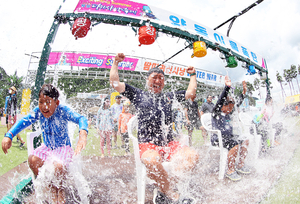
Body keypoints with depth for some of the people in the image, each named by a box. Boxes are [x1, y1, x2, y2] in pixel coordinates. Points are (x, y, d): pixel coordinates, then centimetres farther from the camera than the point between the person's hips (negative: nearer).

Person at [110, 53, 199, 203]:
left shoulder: (169, 97, 20)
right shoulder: (139, 95, 11)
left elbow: (190, 93, 25)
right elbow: (115, 83, 7)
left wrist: (193, 75, 29)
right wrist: (115, 63, 11)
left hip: (169, 143, 4)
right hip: (147, 145, -4)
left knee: (193, 156, -20)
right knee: (151, 161, -37)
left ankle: (165, 189, -13)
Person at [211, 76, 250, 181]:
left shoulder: (229, 114, 15)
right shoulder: (216, 113, -9)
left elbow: (238, 104, 18)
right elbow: (220, 101, -24)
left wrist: (244, 92, 11)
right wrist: (227, 87, -33)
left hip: (229, 136, 9)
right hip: (218, 139, -9)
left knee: (245, 141, 0)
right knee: (235, 145, -30)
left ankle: (240, 165, 11)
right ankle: (230, 171, -19)